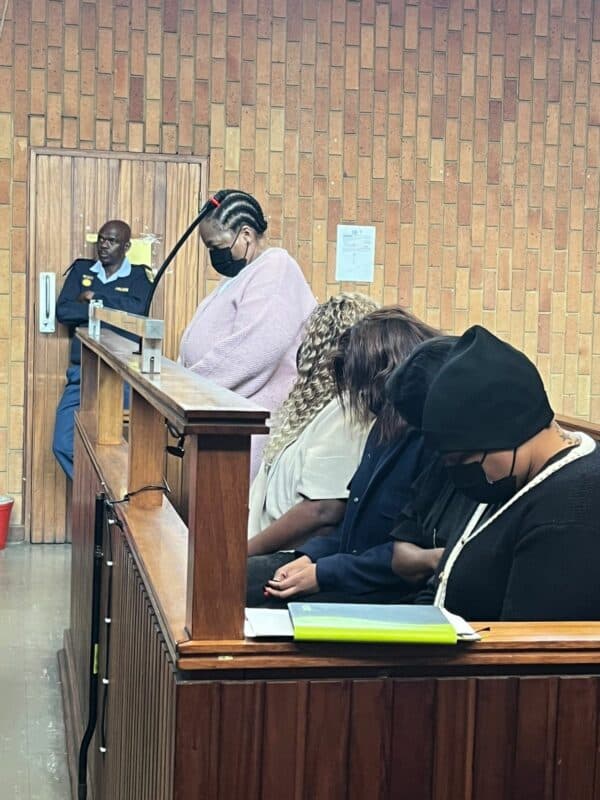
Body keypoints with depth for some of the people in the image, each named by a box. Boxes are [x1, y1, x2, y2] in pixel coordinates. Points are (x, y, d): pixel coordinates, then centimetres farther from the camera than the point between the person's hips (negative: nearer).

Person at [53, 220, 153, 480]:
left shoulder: (140, 276, 5)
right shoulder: (81, 269, 13)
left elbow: (138, 310, -15)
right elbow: (62, 311, 0)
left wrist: (96, 297, -6)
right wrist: (110, 311, -8)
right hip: (82, 371, 4)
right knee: (64, 445, -3)